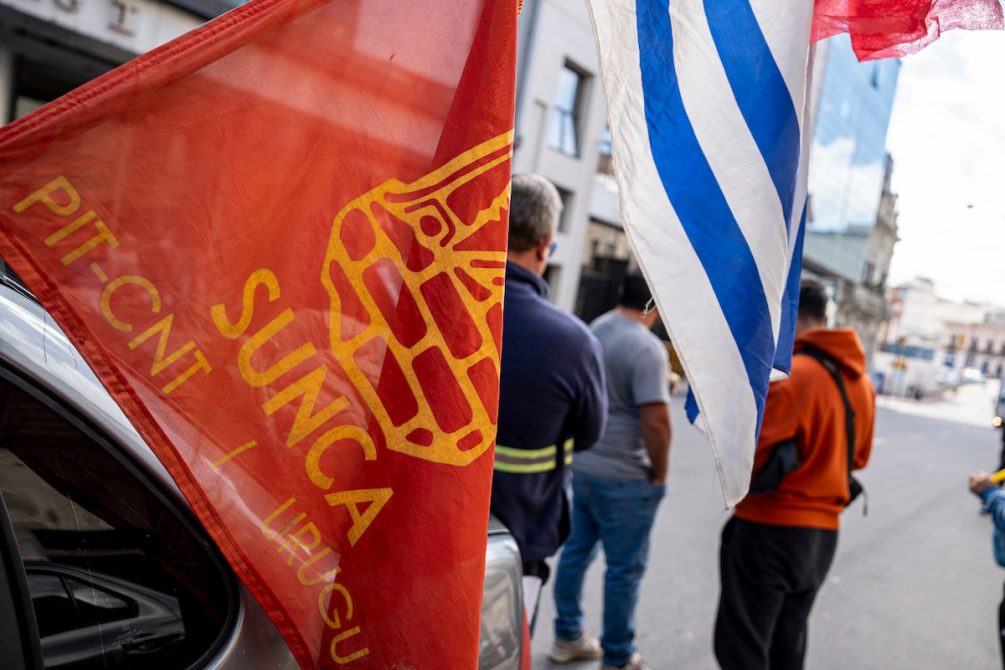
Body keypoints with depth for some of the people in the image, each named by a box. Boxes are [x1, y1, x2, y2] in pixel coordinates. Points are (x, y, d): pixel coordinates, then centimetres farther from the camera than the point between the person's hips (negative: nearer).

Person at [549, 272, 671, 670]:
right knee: (624, 568, 7)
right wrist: (659, 474, -10)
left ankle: (567, 637, 33)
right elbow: (656, 419, -23)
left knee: (576, 552, 18)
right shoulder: (647, 348, -20)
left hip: (582, 466, 8)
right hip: (624, 476, -7)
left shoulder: (593, 331, 3)